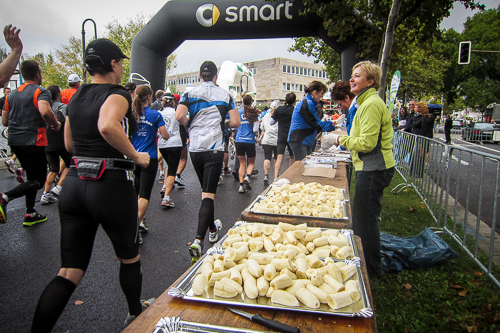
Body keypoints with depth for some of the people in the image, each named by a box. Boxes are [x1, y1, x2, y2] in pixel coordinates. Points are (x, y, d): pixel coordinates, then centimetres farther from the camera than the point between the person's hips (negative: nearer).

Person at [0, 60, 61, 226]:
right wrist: (55, 124, -12)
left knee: (32, 177, 19)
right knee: (38, 180, 0)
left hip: (15, 141, 8)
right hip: (33, 142, -8)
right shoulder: (41, 92, -9)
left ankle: (30, 214, 21)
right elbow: (45, 111, -30)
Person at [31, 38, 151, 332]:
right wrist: (135, 156, -19)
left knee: (70, 271, 10)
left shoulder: (76, 97, 14)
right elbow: (107, 126, -32)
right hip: (112, 184, -6)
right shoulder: (118, 93, -9)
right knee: (130, 256, 18)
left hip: (74, 184, 7)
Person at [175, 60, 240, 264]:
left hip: (195, 148, 3)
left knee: (205, 190, 20)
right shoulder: (225, 95, 4)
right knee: (208, 194, -7)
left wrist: (190, 124, 11)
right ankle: (198, 240, -19)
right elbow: (235, 122, -2)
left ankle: (212, 229, 35)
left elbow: (179, 116, -10)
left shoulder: (190, 93, 5)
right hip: (214, 148, -3)